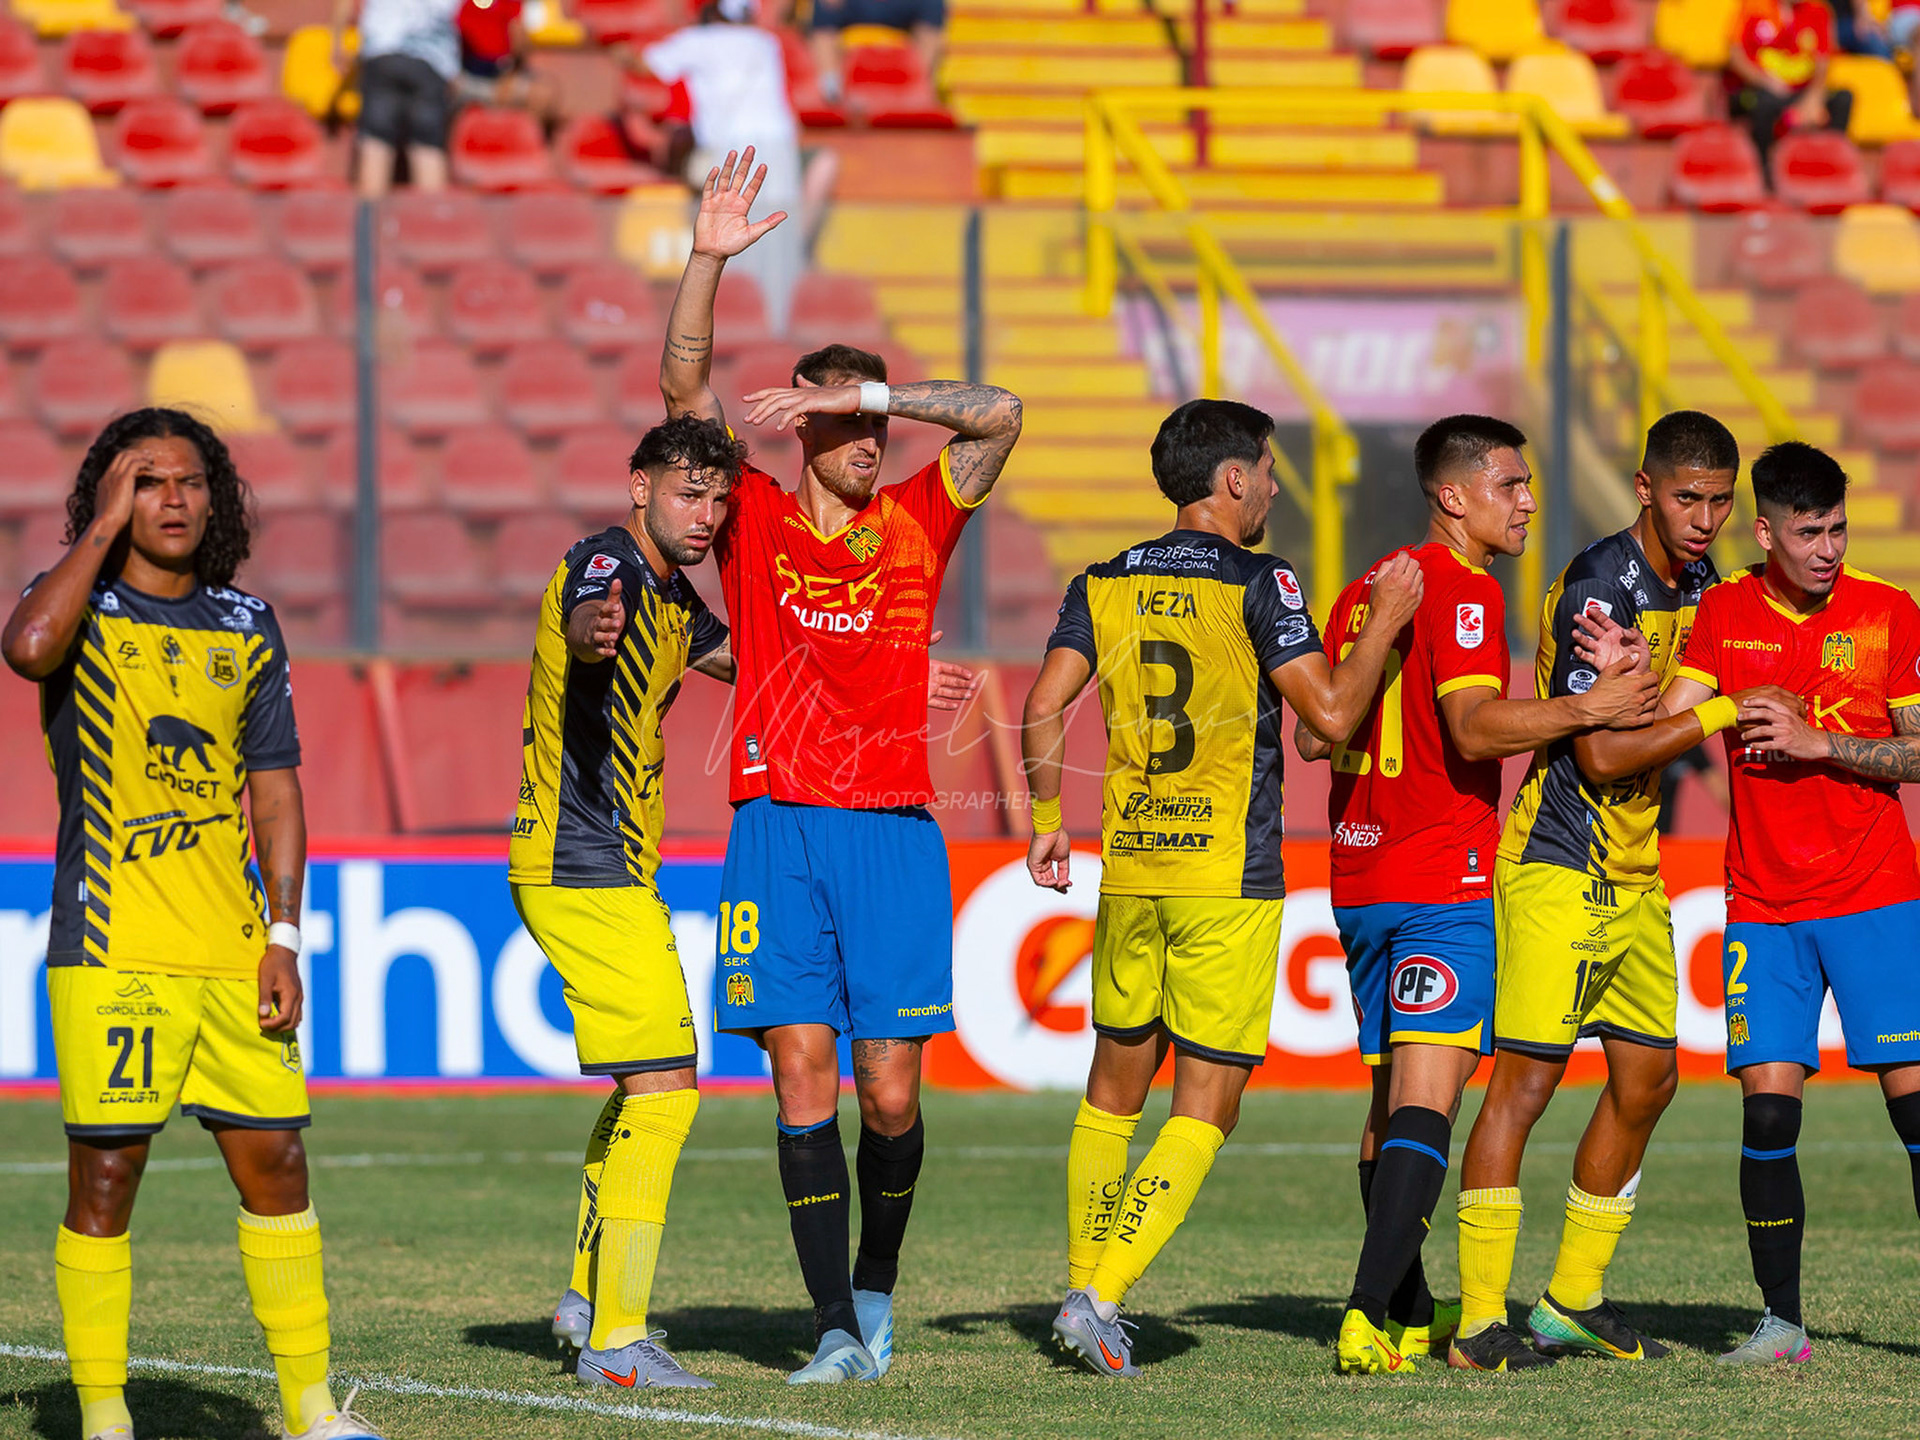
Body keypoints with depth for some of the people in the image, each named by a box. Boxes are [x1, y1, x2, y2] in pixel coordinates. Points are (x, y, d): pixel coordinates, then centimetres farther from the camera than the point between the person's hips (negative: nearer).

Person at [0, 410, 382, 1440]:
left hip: (231, 956, 4)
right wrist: (104, 527, -13)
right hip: (108, 955, -4)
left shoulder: (246, 629, 13)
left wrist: (283, 938, 5)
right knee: (105, 1177, -4)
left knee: (274, 1162, 4)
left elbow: (274, 786, 14)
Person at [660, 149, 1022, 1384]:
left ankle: (876, 1289, 22)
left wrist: (864, 393, -10)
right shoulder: (755, 519, 8)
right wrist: (708, 263, -13)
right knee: (804, 1081, -6)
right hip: (778, 821, -1)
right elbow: (687, 391, -1)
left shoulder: (916, 525, 10)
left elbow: (998, 415, -1)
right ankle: (838, 1328, -3)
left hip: (894, 829, 1)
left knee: (891, 1093, -1)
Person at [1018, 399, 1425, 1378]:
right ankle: (1103, 1295, -12)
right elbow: (1330, 712, -11)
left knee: (1115, 1086, 18)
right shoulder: (1258, 584, -8)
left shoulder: (1105, 586, 6)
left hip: (1128, 867, 5)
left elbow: (1044, 709, 0)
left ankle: (1085, 1286, 19)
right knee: (1207, 1106, -1)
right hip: (1230, 879, -5)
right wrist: (1386, 623, 1)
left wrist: (1046, 822, 10)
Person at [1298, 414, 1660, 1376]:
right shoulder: (1463, 591, -10)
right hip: (1445, 881, -8)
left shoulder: (1365, 592, 16)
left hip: (1358, 879, 8)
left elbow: (1314, 734, 19)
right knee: (1426, 1099, -13)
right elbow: (1475, 725, -21)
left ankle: (1410, 1316, 20)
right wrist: (1587, 708, -14)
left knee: (1391, 1096, 14)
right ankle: (1368, 1314, -25)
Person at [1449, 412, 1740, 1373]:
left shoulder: (1695, 580, 10)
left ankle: (1575, 1302, 22)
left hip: (1634, 876, 9)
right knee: (1525, 1078, -11)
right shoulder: (1598, 590, -18)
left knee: (1647, 1078, 11)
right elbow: (1602, 751, -22)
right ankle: (1481, 1320, -11)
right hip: (1561, 868, -9)